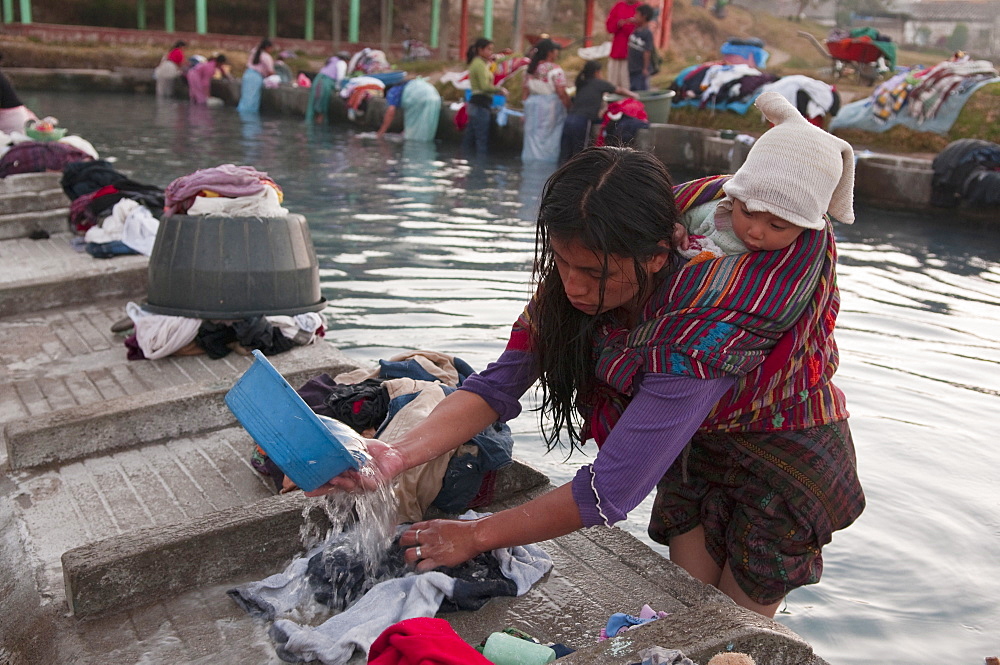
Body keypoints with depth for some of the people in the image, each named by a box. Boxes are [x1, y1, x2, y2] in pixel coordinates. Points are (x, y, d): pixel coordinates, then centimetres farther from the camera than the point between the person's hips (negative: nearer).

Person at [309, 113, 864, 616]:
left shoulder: (701, 328, -42)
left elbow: (610, 490, -39)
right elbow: (499, 384, -20)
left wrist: (477, 536, -29)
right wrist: (397, 457, -35)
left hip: (787, 453, -5)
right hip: (698, 446, 5)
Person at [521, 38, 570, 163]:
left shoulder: (531, 69, 8)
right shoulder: (555, 70, -11)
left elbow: (526, 93, 10)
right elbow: (562, 93, -15)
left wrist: (526, 112, 16)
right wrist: (570, 108, -5)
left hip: (532, 105, 6)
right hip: (551, 105, -6)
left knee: (532, 137, 8)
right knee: (548, 138, -2)